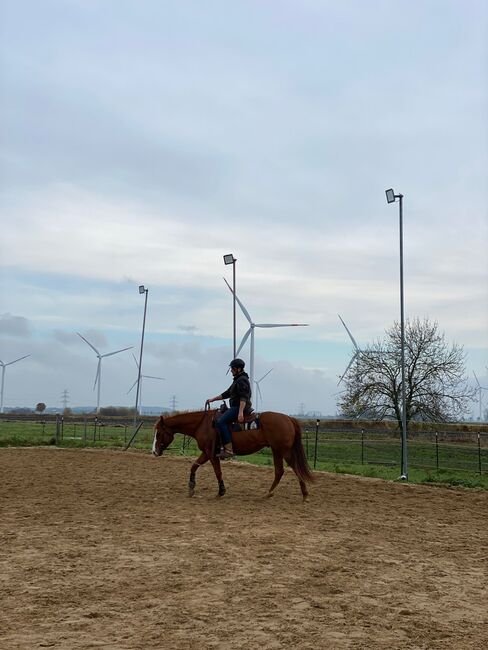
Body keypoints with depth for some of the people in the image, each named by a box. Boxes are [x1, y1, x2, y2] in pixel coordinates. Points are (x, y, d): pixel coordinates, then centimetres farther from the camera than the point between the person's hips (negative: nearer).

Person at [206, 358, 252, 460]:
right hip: (235, 407, 11)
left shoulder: (242, 380, -11)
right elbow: (227, 394, 29)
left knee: (221, 422, -23)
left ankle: (229, 450, -29)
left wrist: (240, 412, -31)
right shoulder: (237, 380, 23)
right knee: (222, 421, 18)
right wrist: (213, 399, 26)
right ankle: (226, 447, 14)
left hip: (239, 407, -11)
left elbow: (243, 398, -22)